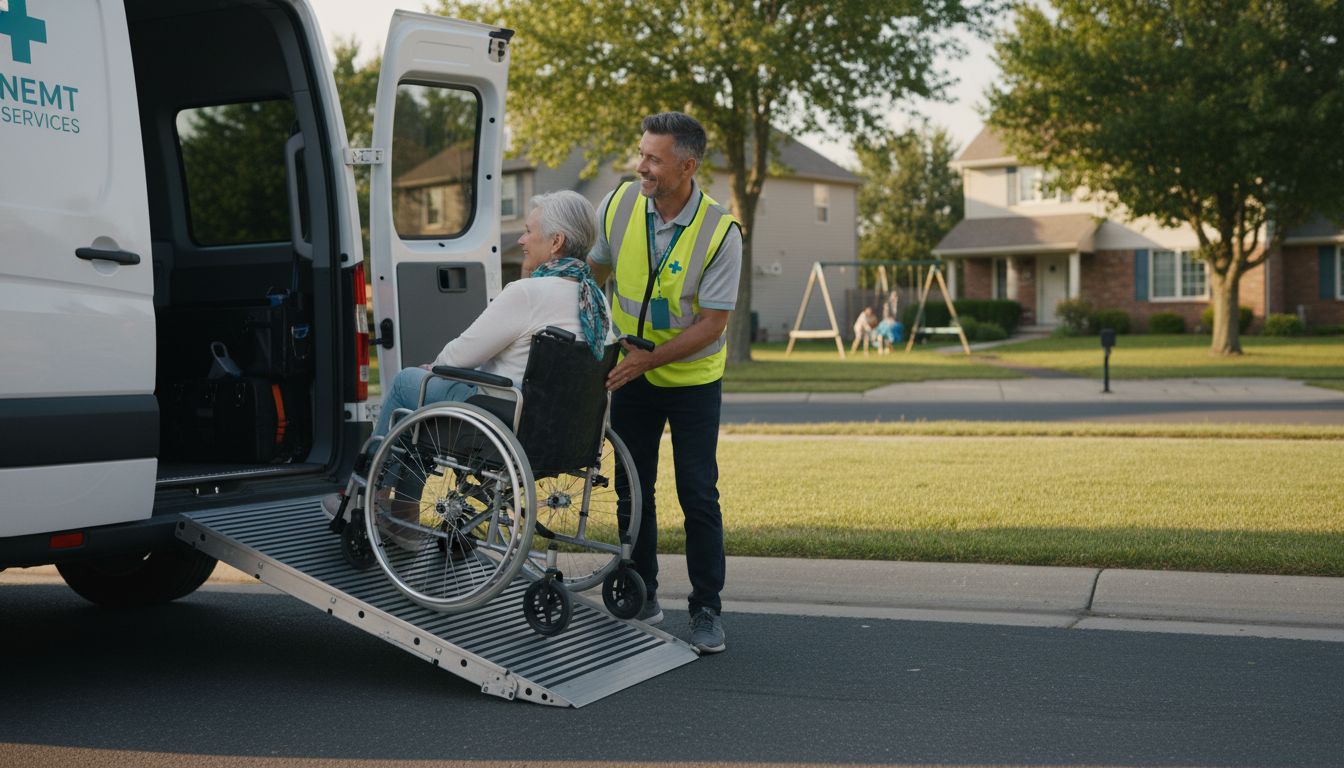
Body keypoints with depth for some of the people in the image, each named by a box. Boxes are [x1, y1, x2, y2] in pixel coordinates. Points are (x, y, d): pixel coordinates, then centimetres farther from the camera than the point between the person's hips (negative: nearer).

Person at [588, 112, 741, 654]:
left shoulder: (720, 232, -21)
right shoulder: (619, 204, -10)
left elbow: (712, 324, -21)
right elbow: (594, 272, 8)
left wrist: (648, 359, -26)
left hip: (692, 378, -3)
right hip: (631, 372, 4)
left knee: (698, 495, -2)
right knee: (634, 488, 10)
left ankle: (706, 610, 11)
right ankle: (641, 598, 24)